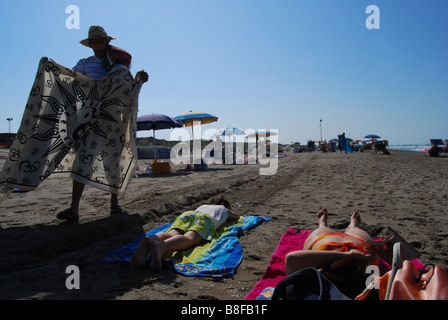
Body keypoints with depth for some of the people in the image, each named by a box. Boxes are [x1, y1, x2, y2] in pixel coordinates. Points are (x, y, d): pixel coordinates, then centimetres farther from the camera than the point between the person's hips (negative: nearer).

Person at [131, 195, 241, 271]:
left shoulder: (203, 206, 49)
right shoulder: (224, 209, 43)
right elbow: (237, 216, 63)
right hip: (206, 218, -4)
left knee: (172, 235, -26)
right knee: (189, 238, -33)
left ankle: (147, 242, -61)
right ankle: (160, 246, -67)